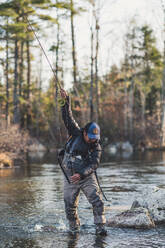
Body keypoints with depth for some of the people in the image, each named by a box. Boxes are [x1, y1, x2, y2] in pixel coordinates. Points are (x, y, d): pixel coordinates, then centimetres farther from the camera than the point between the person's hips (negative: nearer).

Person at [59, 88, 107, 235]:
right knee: (70, 206, 4)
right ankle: (74, 229, 22)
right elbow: (68, 118, -9)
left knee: (97, 201, -13)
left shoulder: (96, 147, -7)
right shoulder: (76, 134, -4)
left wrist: (81, 174, -32)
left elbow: (93, 165, -17)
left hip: (88, 178, -1)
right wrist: (65, 101, -22)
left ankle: (100, 227, -4)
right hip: (70, 178, 1)